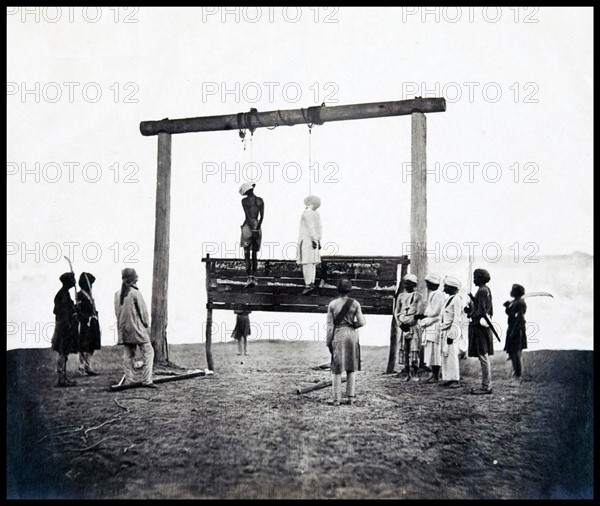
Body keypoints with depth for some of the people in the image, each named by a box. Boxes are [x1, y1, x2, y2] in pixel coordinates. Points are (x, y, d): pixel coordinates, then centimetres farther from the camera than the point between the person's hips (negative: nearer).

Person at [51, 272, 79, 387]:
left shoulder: (64, 293, 15)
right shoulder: (63, 294, -15)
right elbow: (63, 312, -21)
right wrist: (68, 325, -22)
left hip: (64, 327, 11)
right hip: (65, 327, -11)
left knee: (64, 353, 13)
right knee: (62, 352, -7)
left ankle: (63, 378, 18)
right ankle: (61, 379, -4)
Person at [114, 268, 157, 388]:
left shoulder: (117, 294, 5)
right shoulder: (135, 293, -14)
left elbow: (117, 312, 11)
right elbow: (143, 311, -9)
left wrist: (122, 326, 19)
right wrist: (146, 324, 6)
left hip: (123, 329, 7)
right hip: (137, 328, -7)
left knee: (128, 354, 12)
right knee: (148, 352, -1)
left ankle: (128, 381, 13)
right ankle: (146, 380, -7)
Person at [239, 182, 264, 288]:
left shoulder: (244, 201, -4)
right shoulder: (260, 201, 6)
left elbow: (247, 215, -12)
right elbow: (262, 216, -4)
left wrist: (252, 229, -13)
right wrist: (257, 228, -7)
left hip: (248, 226, -4)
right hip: (257, 227, 4)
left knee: (247, 254, 1)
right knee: (255, 254, 11)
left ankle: (250, 277, -14)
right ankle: (254, 277, 5)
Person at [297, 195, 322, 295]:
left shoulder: (306, 213, -12)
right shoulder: (317, 214, 12)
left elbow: (311, 228, -18)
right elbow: (319, 229, 13)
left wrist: (314, 241, -19)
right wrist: (318, 241, 16)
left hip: (306, 240, -8)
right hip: (314, 240, 9)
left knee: (306, 263, -11)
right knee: (312, 262, 9)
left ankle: (308, 285, -17)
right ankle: (312, 282, 8)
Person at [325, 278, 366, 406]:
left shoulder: (332, 304, -4)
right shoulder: (355, 303, -1)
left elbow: (330, 325, -4)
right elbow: (362, 322, -5)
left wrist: (328, 342, 2)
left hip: (338, 335, -1)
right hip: (352, 335, 2)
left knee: (336, 369, 4)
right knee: (351, 368, 12)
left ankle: (337, 399, 3)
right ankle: (351, 397, 12)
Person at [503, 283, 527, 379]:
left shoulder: (520, 303, -16)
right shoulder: (514, 302, 14)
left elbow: (520, 317, -21)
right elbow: (508, 313, 24)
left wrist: (514, 331, -23)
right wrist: (507, 306, 7)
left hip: (518, 329, -10)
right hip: (512, 329, 10)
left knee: (516, 352, -7)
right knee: (511, 351, 15)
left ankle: (518, 375, -3)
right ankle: (516, 371, 25)